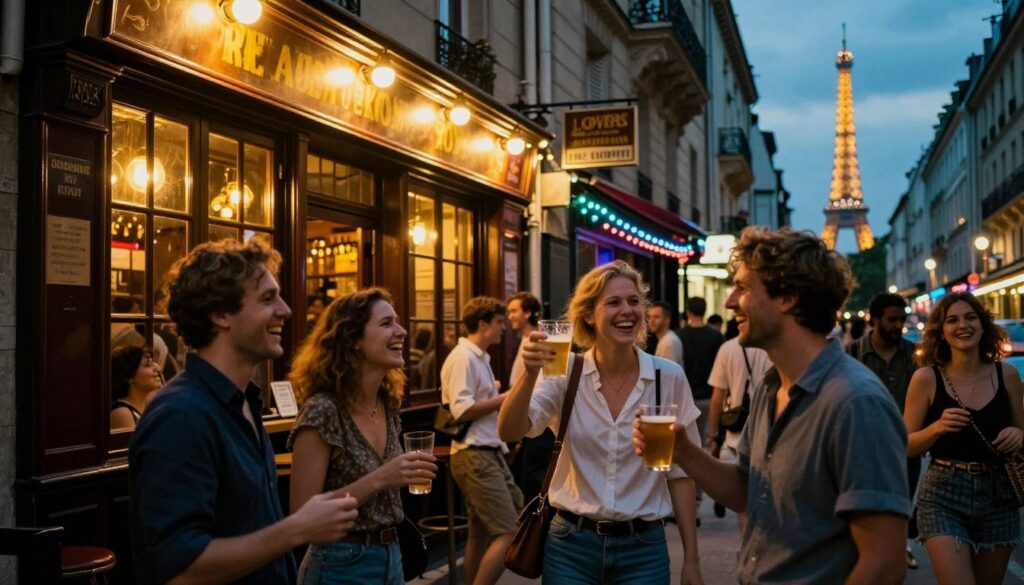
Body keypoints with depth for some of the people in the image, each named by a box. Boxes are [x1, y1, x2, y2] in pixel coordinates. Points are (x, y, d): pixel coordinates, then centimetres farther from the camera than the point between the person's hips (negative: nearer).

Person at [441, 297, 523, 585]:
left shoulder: (479, 357, 17)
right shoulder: (463, 357, -13)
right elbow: (462, 410, -21)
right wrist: (505, 397, -14)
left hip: (489, 452, 10)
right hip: (473, 455, -10)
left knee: (480, 534, 14)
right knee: (509, 533, -12)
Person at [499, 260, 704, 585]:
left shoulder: (669, 378, -4)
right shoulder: (566, 373, -4)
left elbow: (679, 472, 1)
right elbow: (509, 432, -16)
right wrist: (530, 373, -32)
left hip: (643, 548, 0)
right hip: (570, 545, 0)